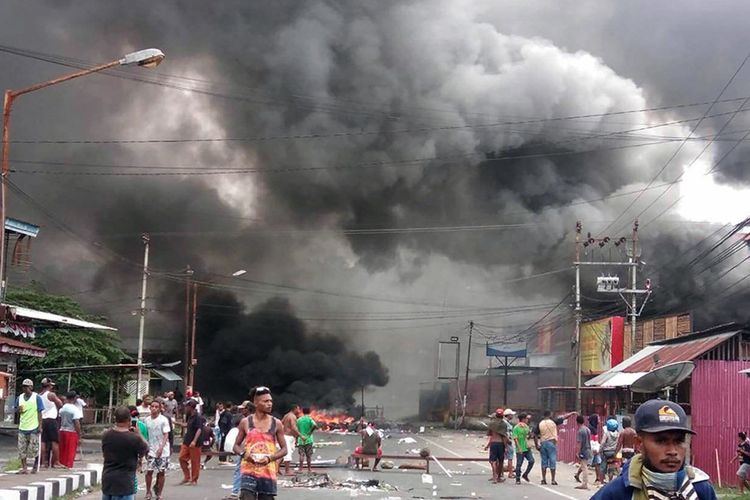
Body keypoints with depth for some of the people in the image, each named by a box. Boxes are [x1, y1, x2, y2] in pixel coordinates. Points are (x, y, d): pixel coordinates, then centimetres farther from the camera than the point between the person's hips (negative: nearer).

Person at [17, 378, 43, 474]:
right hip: (22, 427, 4)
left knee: (33, 449, -1)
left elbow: (39, 412, -3)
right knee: (22, 449, 0)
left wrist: (40, 426, -10)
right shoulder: (20, 397, 11)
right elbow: (18, 412, 20)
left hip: (33, 428, -4)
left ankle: (35, 467, 13)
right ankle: (24, 468, 4)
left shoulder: (37, 397, -2)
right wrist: (19, 410, -5)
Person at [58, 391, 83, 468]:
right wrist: (79, 436, -12)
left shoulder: (62, 408, 6)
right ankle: (68, 467, 1)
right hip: (72, 433, -6)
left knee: (62, 453, 14)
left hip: (62, 431, 6)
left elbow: (59, 421, 10)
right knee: (70, 453, 0)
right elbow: (77, 423, -17)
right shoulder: (75, 409, -13)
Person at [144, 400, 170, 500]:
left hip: (162, 451, -2)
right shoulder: (146, 420, 5)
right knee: (149, 471, -6)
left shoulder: (164, 420, -7)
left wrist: (161, 448, -22)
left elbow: (166, 435, -11)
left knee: (161, 472, 3)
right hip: (151, 450, 2)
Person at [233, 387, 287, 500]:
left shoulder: (276, 423, 3)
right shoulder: (245, 422, 2)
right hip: (248, 471, -2)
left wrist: (270, 457, -12)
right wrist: (243, 454, -12)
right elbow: (236, 446, 10)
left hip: (268, 473, 2)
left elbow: (284, 449, 6)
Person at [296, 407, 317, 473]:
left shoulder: (299, 420, 5)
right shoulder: (309, 419, -5)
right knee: (309, 455, 5)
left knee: (301, 454, 1)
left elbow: (296, 430, 6)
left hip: (301, 440, 2)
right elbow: (315, 426, -23)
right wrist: (311, 431, -6)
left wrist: (296, 440, 13)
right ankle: (309, 469, 9)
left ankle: (300, 468, -10)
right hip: (308, 439, -2)